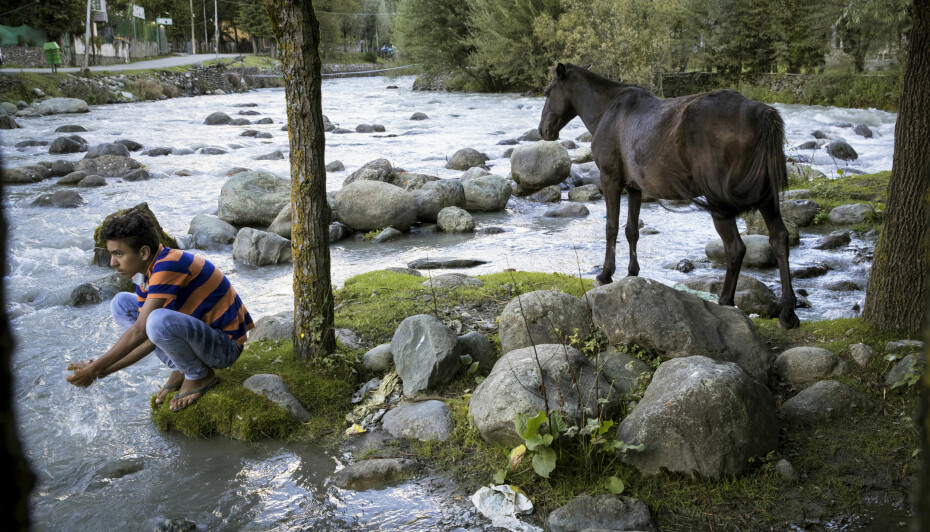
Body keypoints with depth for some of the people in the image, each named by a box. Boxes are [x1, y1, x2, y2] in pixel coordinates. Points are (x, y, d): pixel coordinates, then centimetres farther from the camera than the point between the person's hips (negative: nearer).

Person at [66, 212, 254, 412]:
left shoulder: (168, 266, -26)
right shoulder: (143, 277, 3)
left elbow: (140, 331, -28)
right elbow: (150, 339, 3)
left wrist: (96, 369, -21)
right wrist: (104, 369, -5)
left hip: (226, 345, -9)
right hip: (198, 331, 9)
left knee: (159, 320, -38)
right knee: (121, 303, 7)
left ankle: (200, 376, -8)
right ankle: (179, 370, 7)